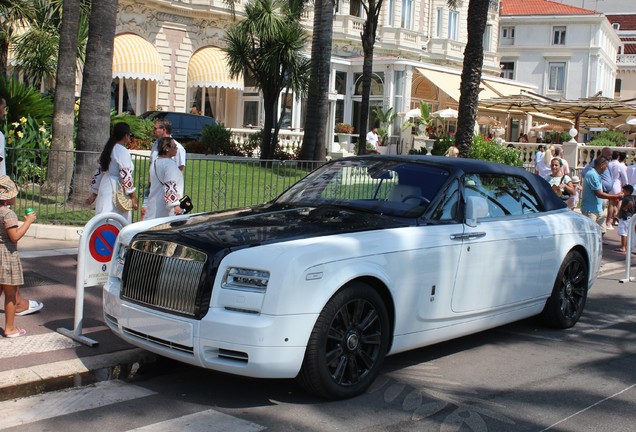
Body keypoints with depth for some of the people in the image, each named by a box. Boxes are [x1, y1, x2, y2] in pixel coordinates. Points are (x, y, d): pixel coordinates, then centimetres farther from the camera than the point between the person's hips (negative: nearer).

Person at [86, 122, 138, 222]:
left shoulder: (108, 149, 15)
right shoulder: (123, 152, -11)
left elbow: (99, 172, 19)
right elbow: (125, 175, -16)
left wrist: (94, 193, 23)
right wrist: (133, 196, -11)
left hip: (104, 190, 9)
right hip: (117, 193, -9)